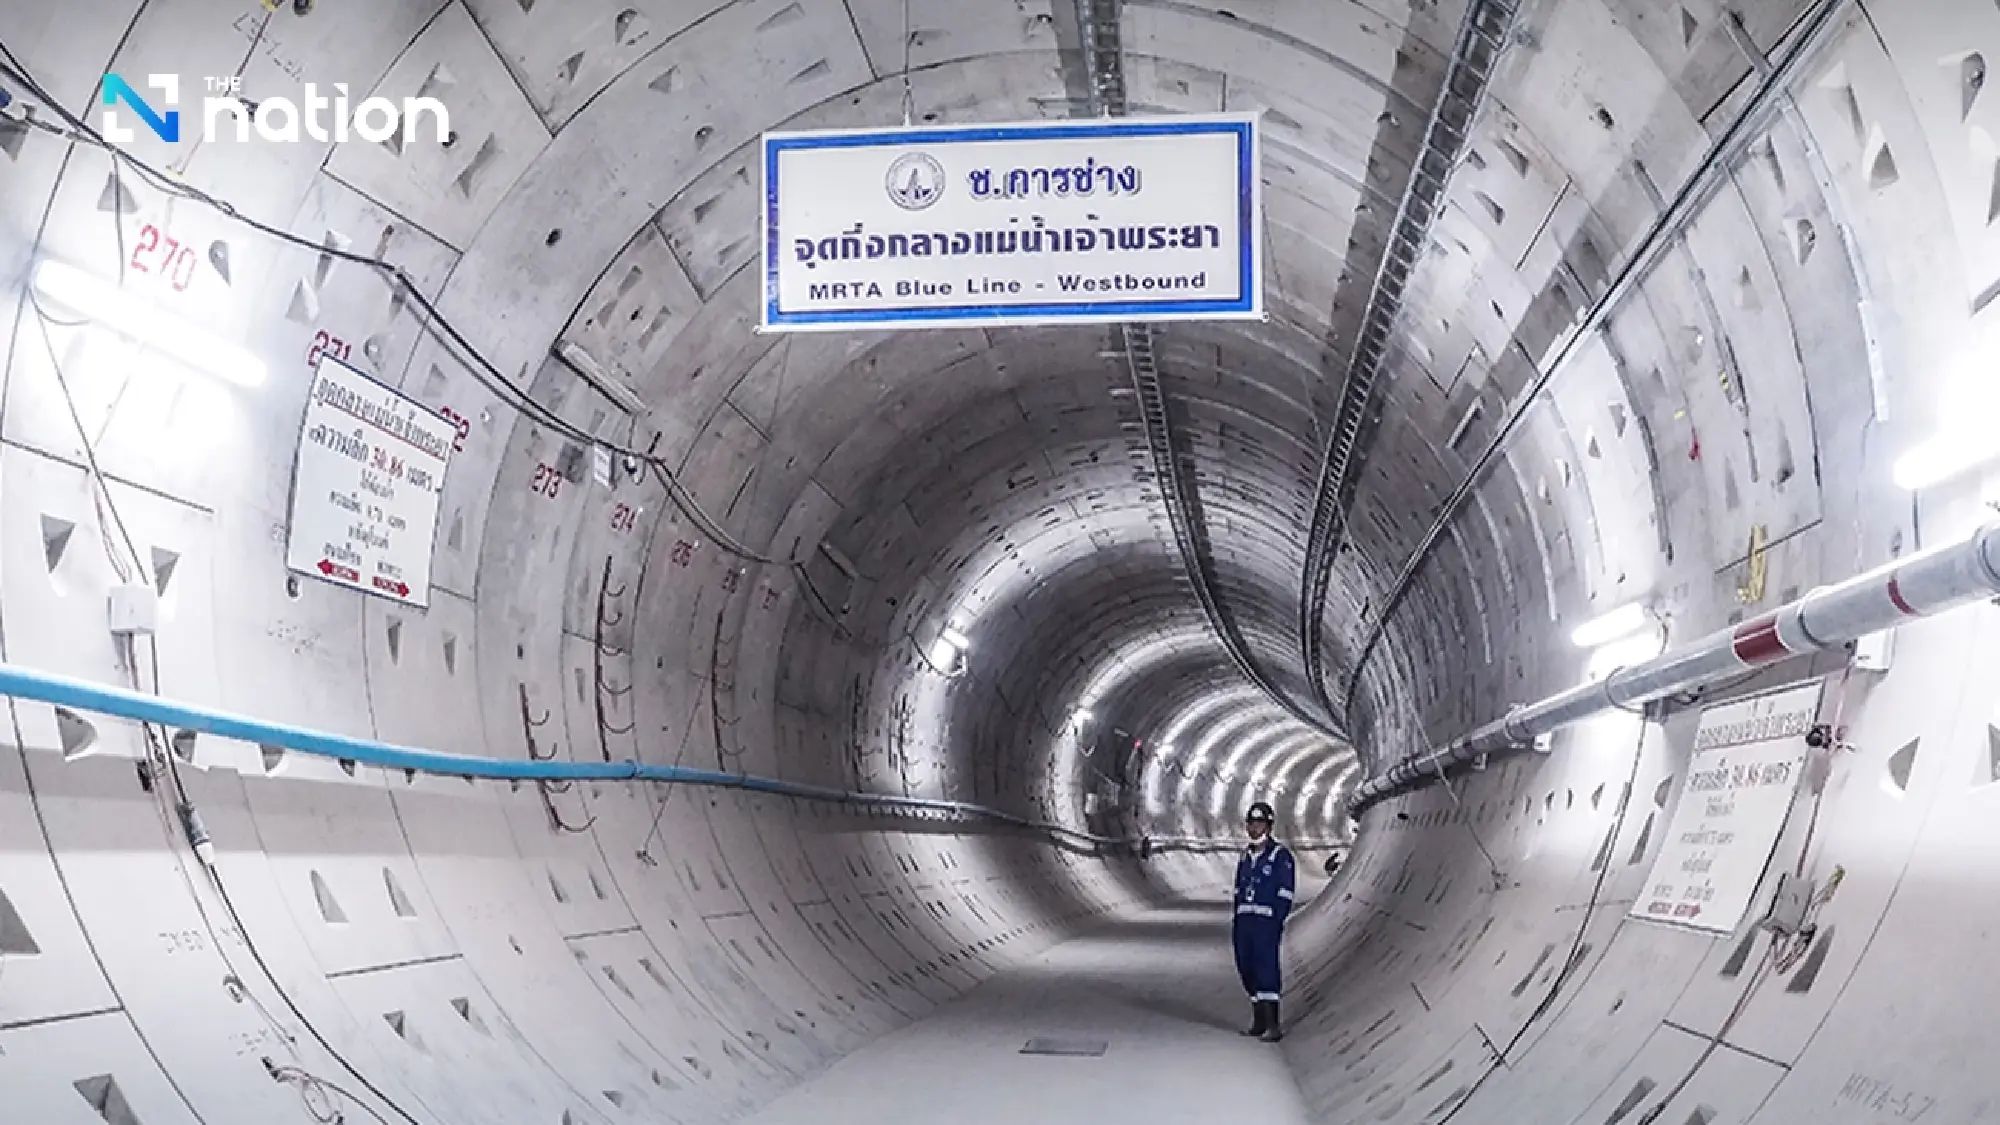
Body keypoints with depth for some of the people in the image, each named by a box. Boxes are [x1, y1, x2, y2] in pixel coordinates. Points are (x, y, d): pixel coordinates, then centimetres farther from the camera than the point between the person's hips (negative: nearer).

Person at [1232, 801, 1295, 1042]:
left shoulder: (1280, 855, -2)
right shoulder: (1245, 857, 19)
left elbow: (1285, 895, -7)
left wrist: (1277, 923, -14)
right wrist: (1237, 920, 14)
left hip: (1267, 921, -7)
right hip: (1244, 920, 7)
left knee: (1266, 968, -13)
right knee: (1246, 968, 7)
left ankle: (1274, 1025, -12)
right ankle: (1259, 1020, 16)